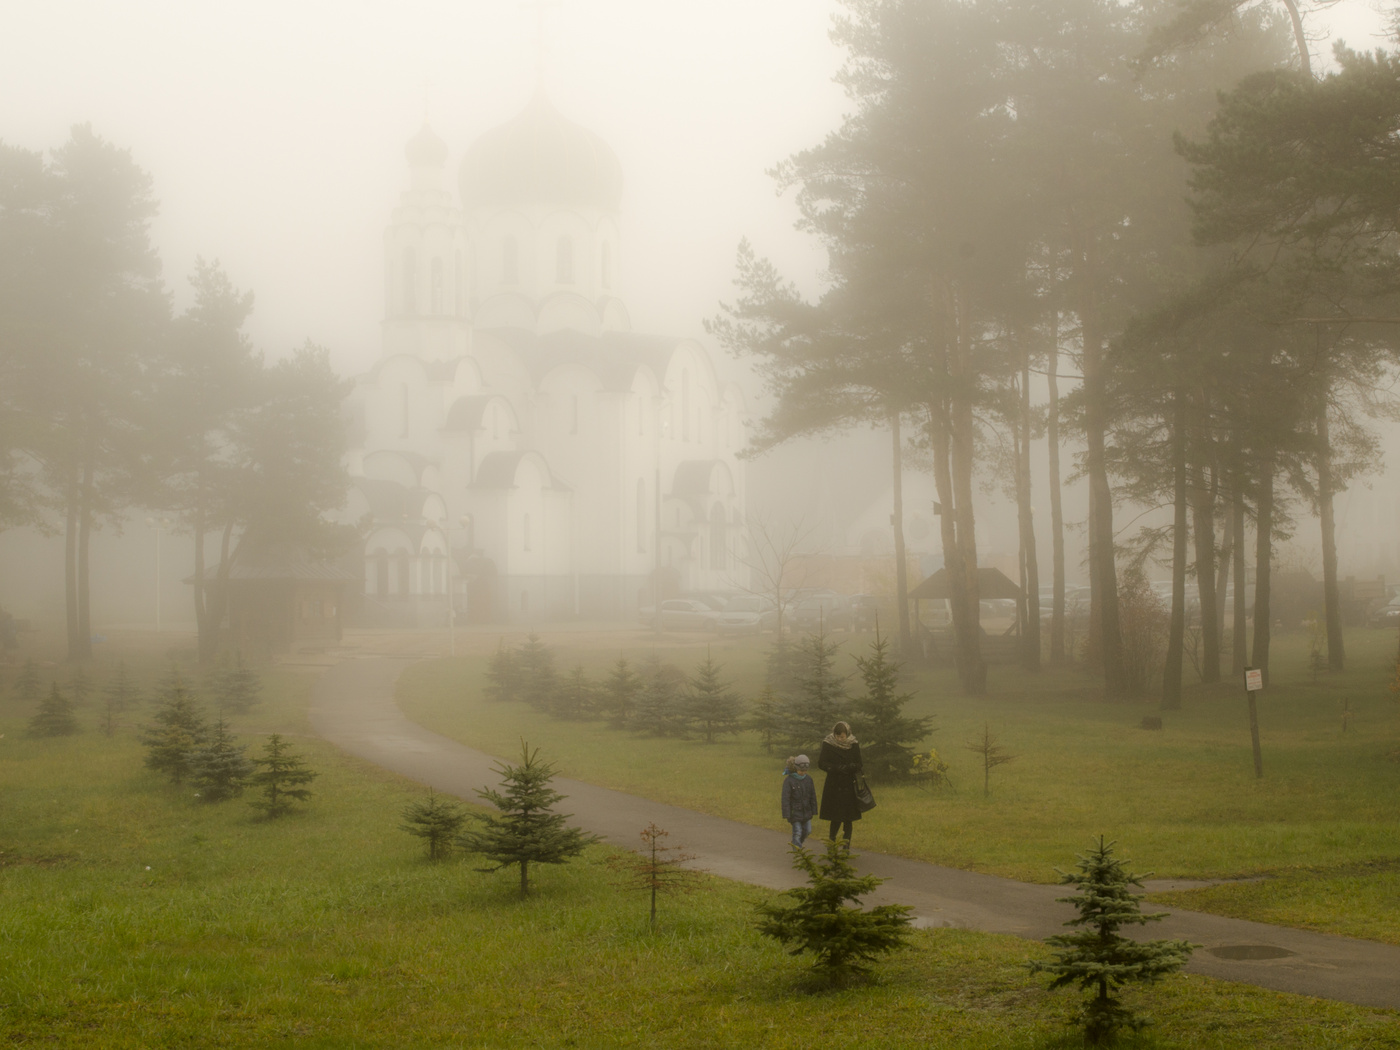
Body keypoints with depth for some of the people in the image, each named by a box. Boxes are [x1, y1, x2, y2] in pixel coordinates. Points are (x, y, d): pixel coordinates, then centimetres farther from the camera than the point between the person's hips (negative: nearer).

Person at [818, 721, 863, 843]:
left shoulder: (854, 745, 0)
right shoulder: (828, 745, -4)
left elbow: (859, 766, 4)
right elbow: (821, 764, -9)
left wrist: (852, 767, -17)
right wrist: (837, 768, -21)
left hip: (849, 787, 1)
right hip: (833, 786, -1)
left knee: (847, 820, 0)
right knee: (836, 819, 0)